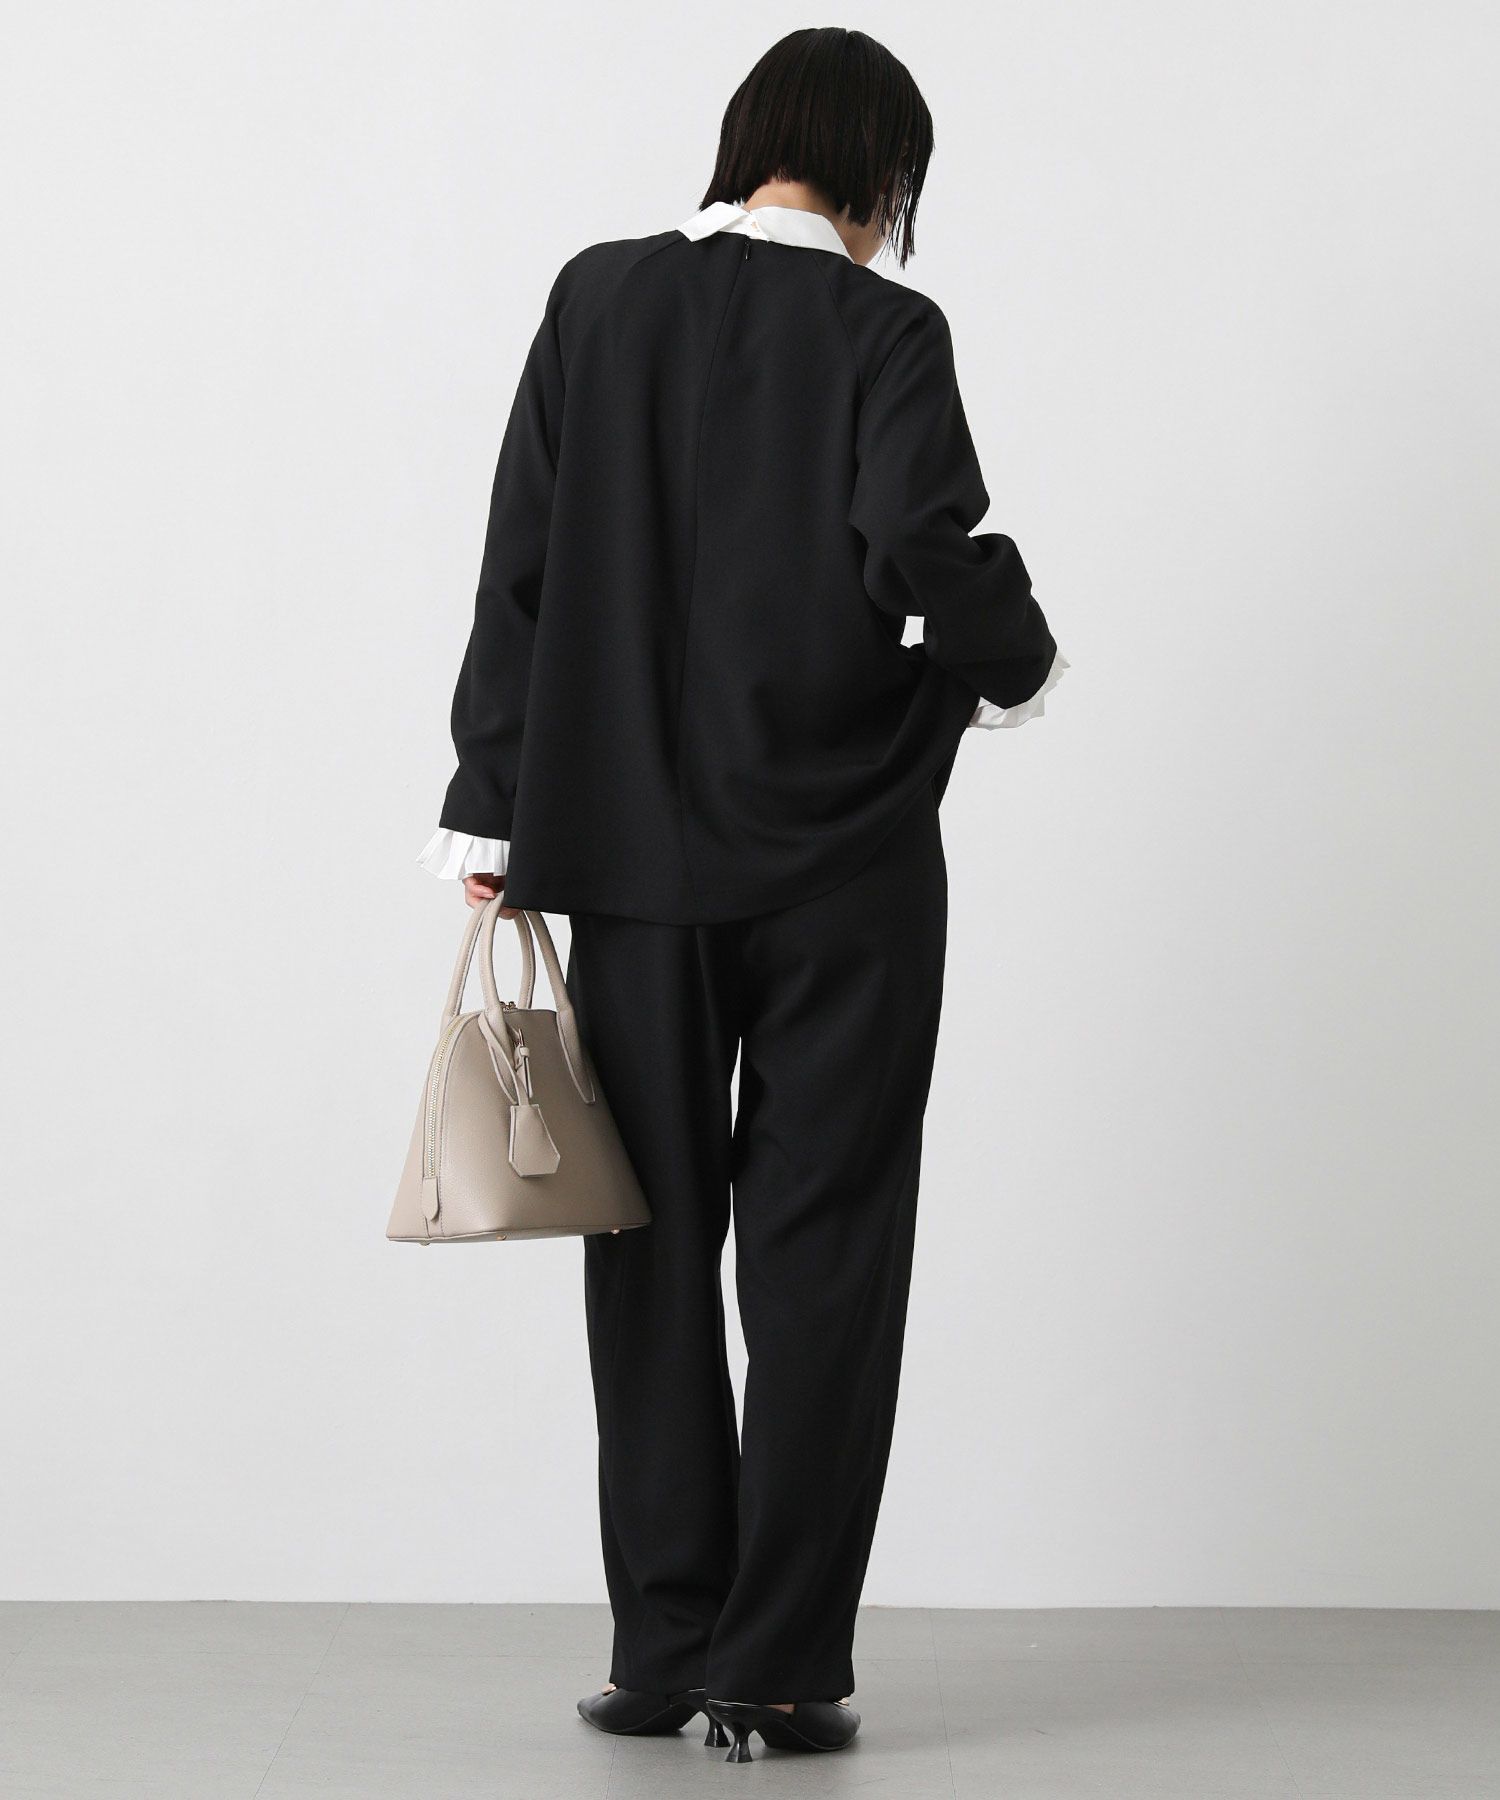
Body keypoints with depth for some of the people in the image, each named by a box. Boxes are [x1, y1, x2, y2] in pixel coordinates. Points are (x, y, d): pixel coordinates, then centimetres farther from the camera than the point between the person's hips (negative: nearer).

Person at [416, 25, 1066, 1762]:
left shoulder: (598, 300, 3)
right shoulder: (882, 331, -7)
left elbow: (520, 573, 3)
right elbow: (931, 548, -19)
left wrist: (493, 814, 8)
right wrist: (1014, 664, 3)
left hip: (632, 856, 3)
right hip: (845, 862, -3)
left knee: (653, 1249, 11)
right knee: (819, 1259, 4)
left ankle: (664, 1646, 14)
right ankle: (779, 1667, 6)